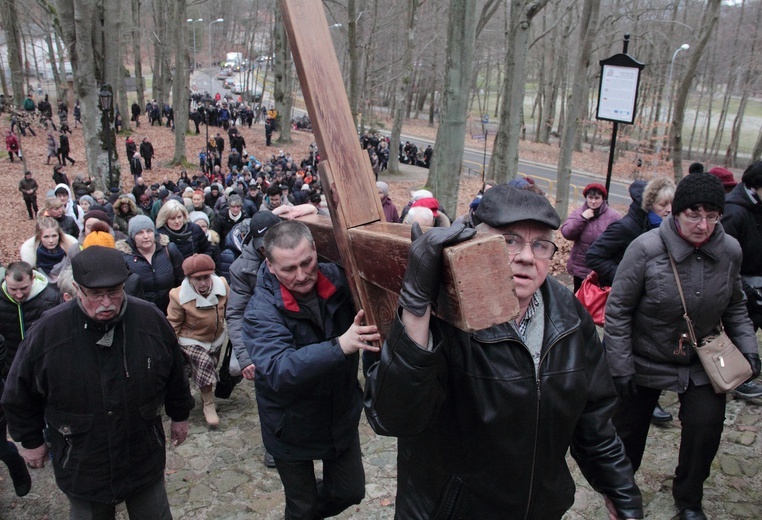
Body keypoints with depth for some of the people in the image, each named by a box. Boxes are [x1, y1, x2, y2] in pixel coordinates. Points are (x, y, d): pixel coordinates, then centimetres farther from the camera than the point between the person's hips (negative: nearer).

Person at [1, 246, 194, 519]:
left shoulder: (150, 319, -14)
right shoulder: (48, 331, -19)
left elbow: (175, 375, 3)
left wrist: (180, 415, 13)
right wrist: (31, 440, 7)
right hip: (82, 469, -1)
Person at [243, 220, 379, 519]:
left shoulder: (338, 279, -15)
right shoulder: (261, 311, -25)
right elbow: (277, 370, -39)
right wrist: (339, 346, -51)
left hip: (342, 414, 4)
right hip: (292, 427, -3)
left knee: (351, 493, 21)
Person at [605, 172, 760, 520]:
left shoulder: (730, 250, -9)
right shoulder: (646, 248, -23)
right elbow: (617, 309, -17)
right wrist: (621, 366, -16)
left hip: (703, 364, 3)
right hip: (646, 362, -3)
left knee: (706, 428, -4)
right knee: (629, 430, 11)